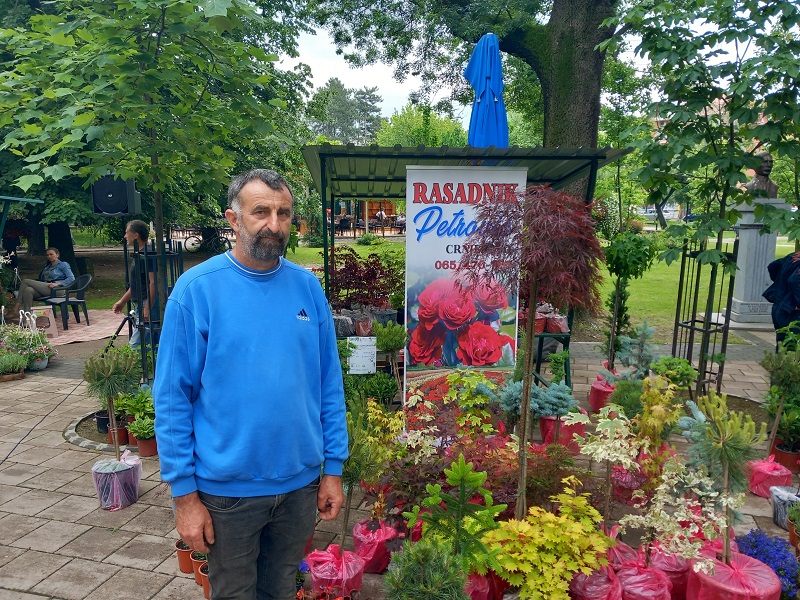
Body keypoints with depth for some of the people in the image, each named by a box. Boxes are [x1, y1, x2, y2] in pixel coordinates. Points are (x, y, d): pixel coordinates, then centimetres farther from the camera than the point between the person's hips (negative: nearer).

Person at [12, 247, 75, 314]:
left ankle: (16, 308, -17)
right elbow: (41, 279, 31)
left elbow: (72, 278, -5)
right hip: (44, 289, 6)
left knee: (25, 281, -15)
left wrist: (57, 283, -17)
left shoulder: (63, 265, 9)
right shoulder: (47, 266, 33)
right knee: (28, 290, -28)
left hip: (56, 289, -6)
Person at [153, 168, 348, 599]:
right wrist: (184, 492, -10)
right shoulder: (196, 289, -12)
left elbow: (329, 383, 2)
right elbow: (172, 399, -10)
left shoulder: (307, 286, -2)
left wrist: (333, 467, 2)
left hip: (301, 483, 3)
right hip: (227, 489, -2)